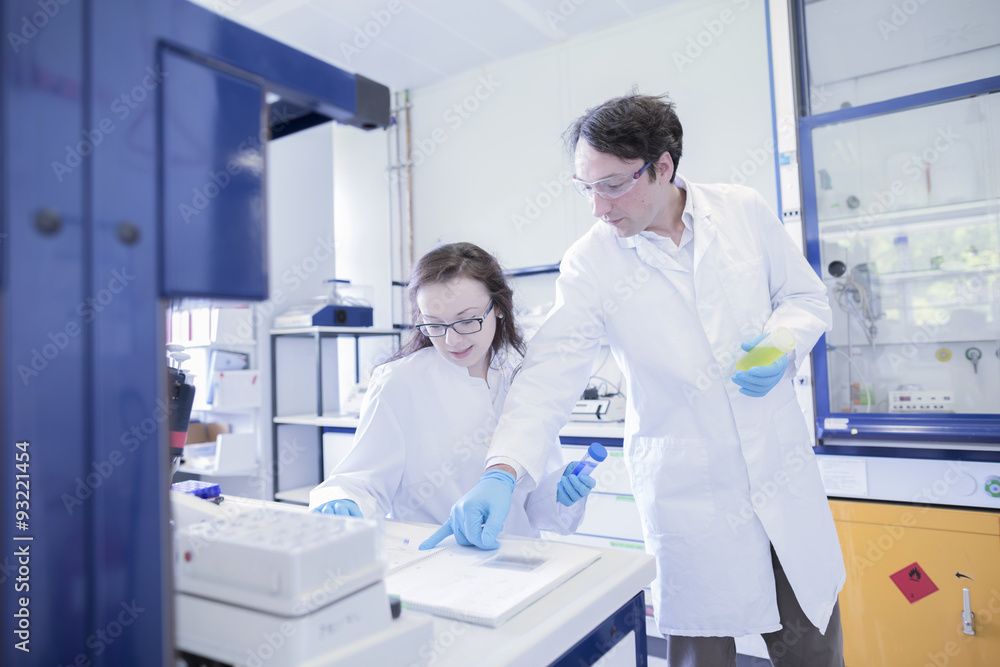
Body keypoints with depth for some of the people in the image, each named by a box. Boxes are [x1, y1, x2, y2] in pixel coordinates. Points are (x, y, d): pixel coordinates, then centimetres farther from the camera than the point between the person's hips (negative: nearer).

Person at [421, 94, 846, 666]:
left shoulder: (744, 211, -2)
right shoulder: (589, 264, -9)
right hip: (689, 495, -2)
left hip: (784, 471, 3)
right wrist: (503, 471, -27)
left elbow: (807, 296, 9)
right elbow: (551, 373, -15)